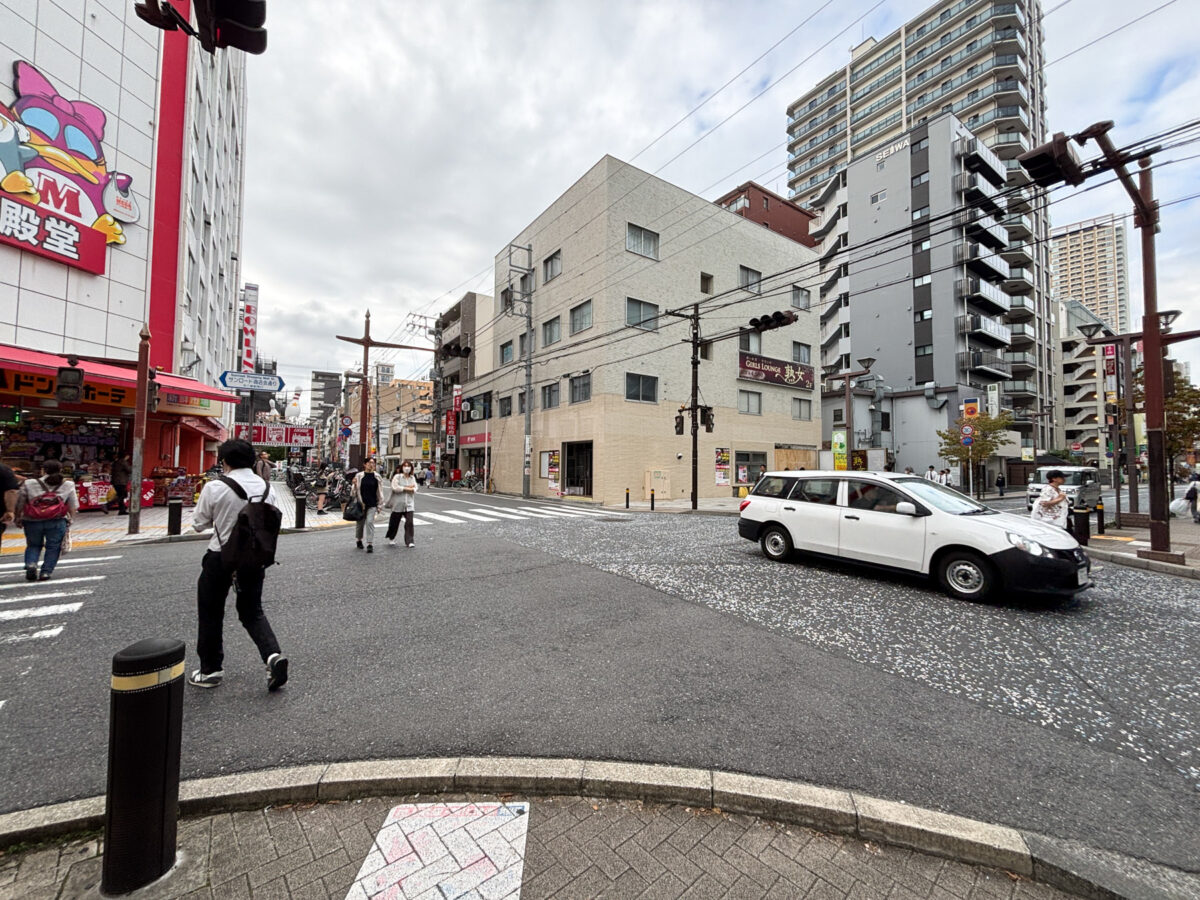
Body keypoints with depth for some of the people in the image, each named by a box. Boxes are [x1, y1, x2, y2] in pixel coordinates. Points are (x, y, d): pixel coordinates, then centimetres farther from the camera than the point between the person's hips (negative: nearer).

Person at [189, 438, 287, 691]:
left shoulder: (215, 488, -14)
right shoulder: (266, 487, -2)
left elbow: (199, 524, -3)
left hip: (221, 557, -3)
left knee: (211, 613, 17)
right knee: (252, 612, 17)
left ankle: (210, 670, 28)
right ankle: (273, 654, -2)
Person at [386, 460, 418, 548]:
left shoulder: (412, 478, 12)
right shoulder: (397, 477, -1)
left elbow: (415, 489, 2)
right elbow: (395, 487, -14)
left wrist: (403, 488, -13)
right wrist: (407, 488, -10)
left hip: (409, 504, 2)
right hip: (398, 504, -2)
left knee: (409, 522, -9)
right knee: (394, 522, 10)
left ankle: (409, 541, -5)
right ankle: (391, 538, 33)